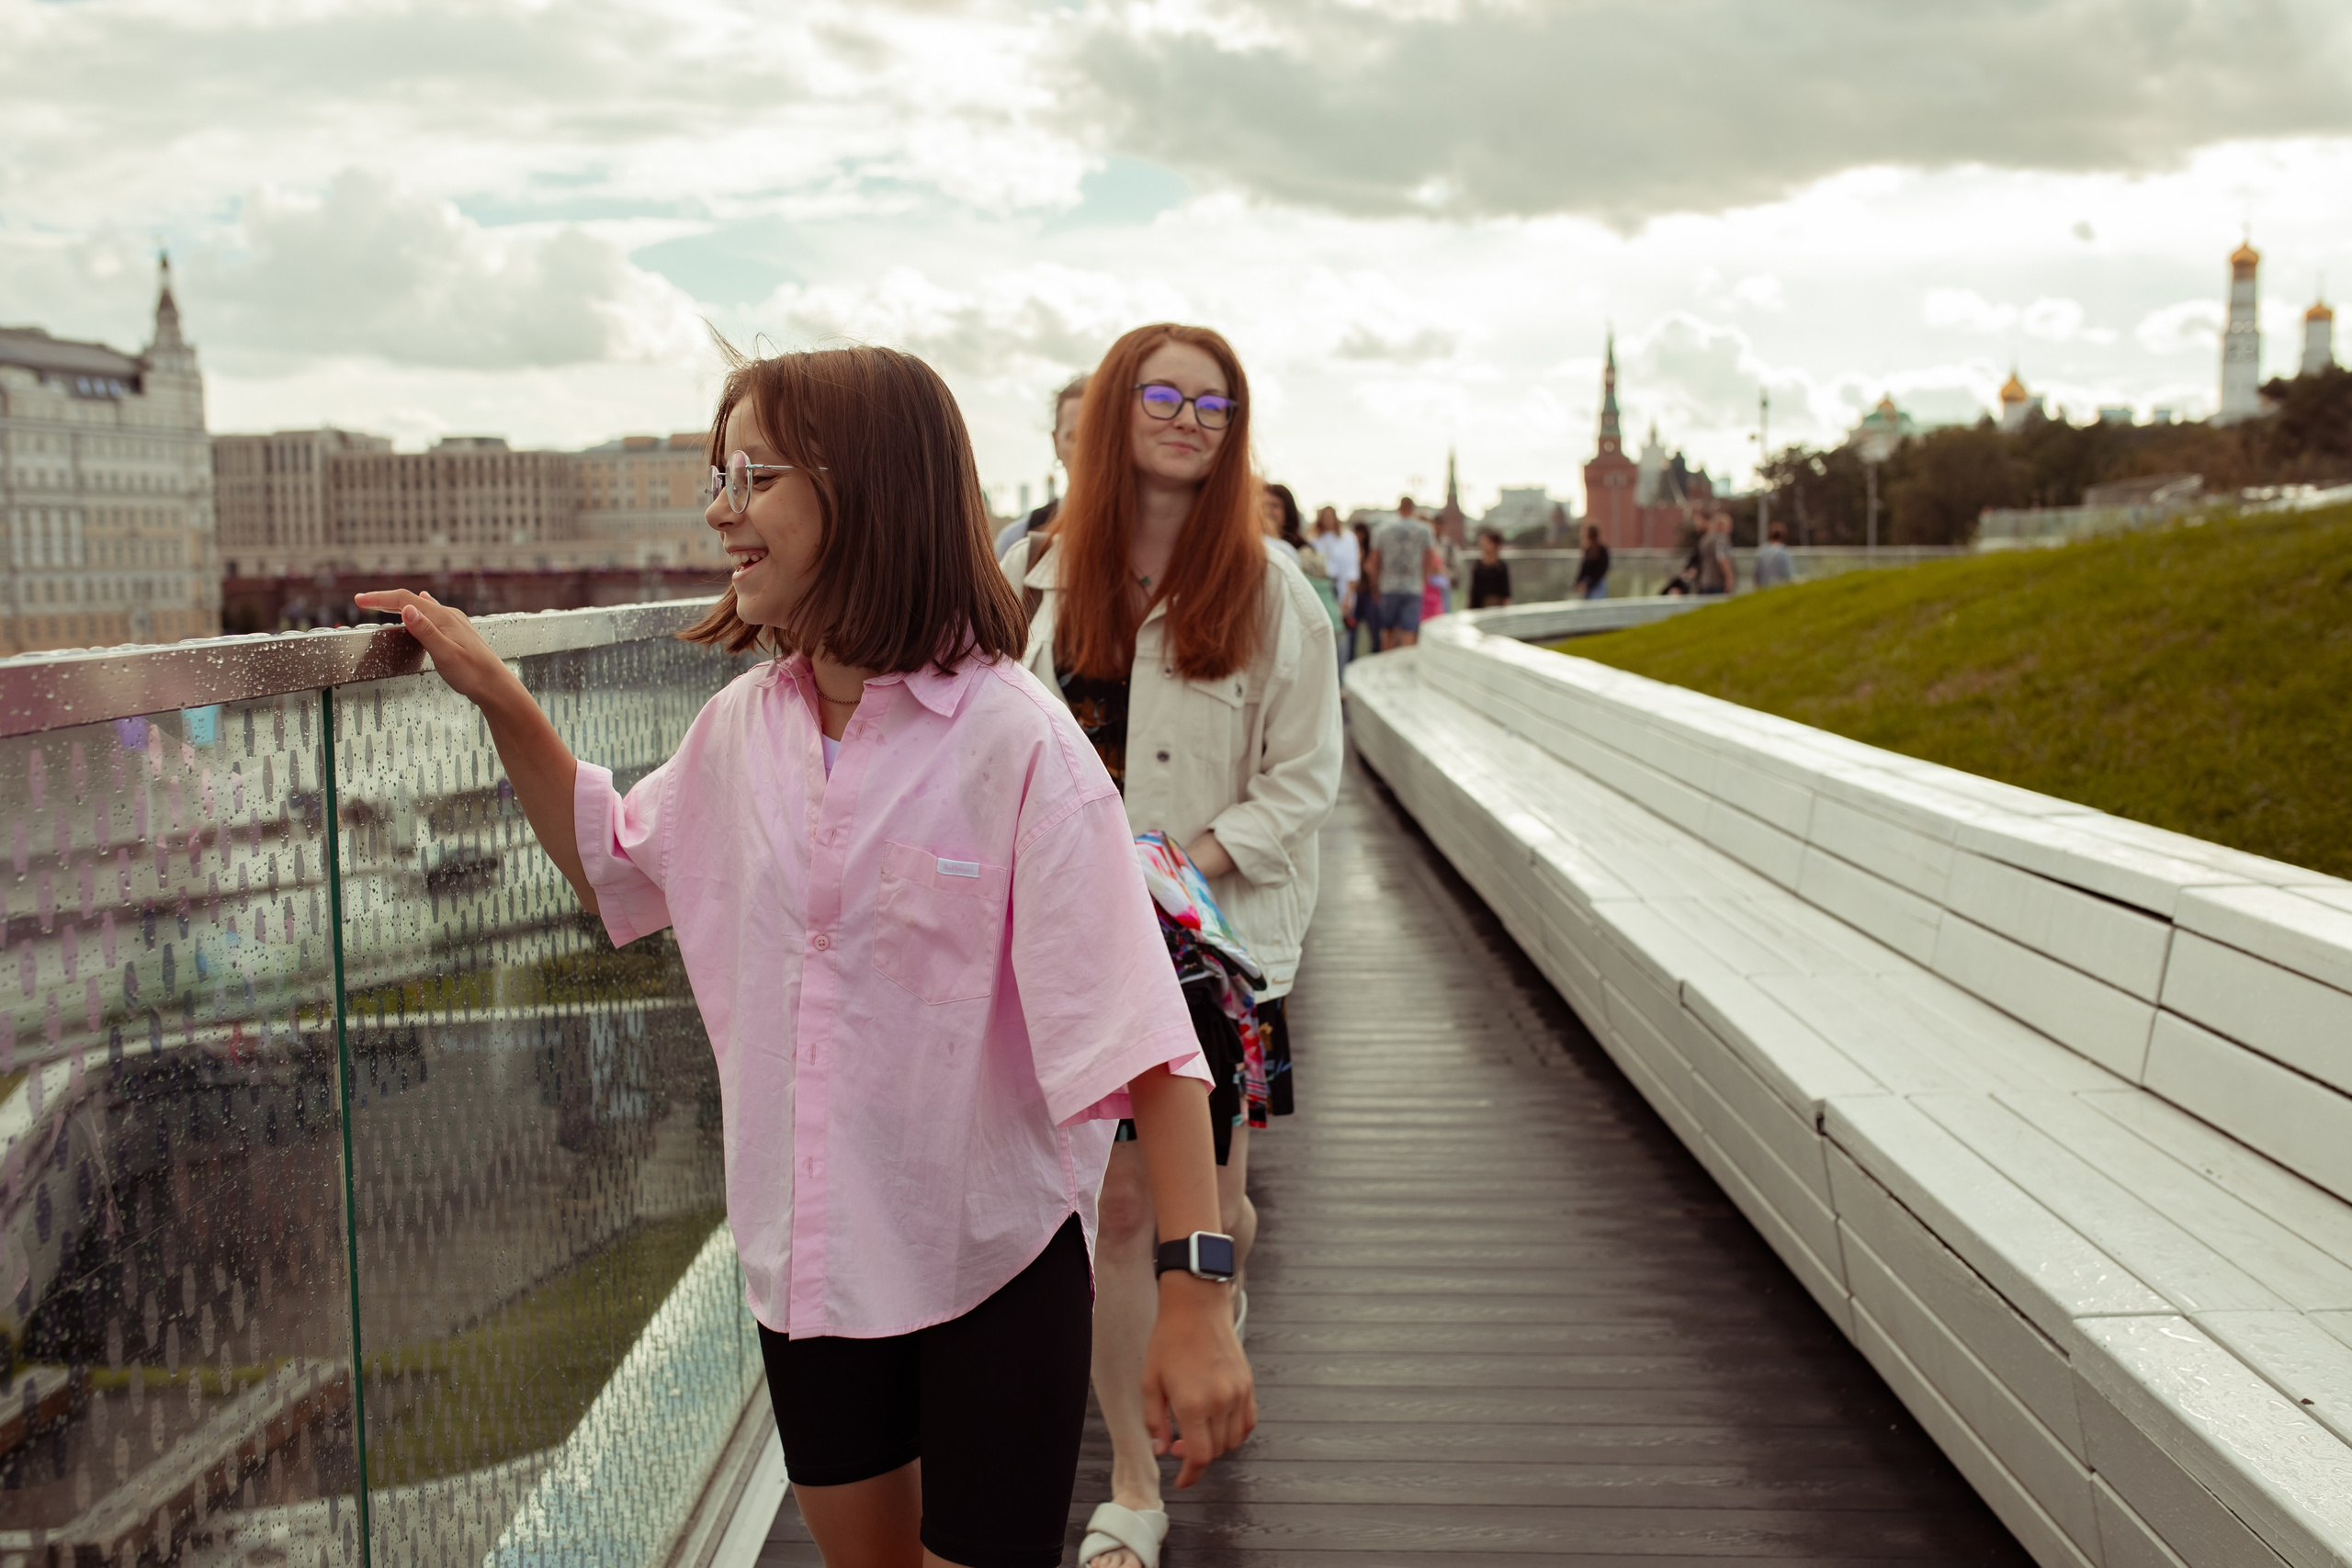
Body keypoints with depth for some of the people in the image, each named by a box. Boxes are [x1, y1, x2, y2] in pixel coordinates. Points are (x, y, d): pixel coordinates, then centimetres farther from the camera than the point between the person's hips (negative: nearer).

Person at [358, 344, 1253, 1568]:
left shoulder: (1017, 743, -21)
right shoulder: (743, 725, -1)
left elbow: (1142, 1040, -24)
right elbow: (614, 868, 19)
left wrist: (1197, 1296, -29)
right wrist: (499, 700, 10)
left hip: (993, 1261, -6)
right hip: (808, 1250, 6)